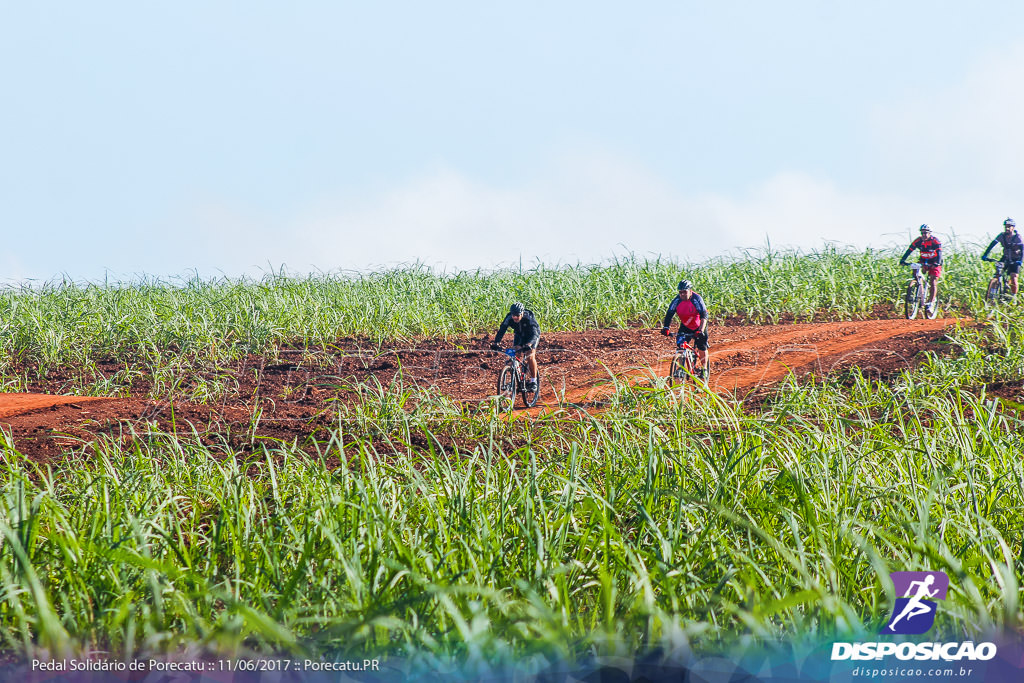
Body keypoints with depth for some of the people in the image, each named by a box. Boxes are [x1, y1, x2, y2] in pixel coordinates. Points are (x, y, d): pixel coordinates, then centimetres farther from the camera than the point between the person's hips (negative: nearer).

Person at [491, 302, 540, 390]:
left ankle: (533, 381, -11)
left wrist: (528, 344, -64)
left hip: (532, 336, -4)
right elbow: (501, 331, -30)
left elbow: (534, 334, -46)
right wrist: (496, 343, -47)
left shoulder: (528, 319, -36)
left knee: (530, 356, -21)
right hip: (519, 335, 4)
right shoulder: (509, 318, -27)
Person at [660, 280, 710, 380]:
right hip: (685, 326, 3)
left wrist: (701, 331, -43)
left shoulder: (697, 299, -27)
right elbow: (669, 314, -20)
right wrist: (665, 328, -36)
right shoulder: (677, 300, -18)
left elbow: (704, 316, -31)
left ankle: (704, 370, 12)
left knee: (702, 347, -6)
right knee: (680, 344, -14)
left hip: (699, 326, -3)